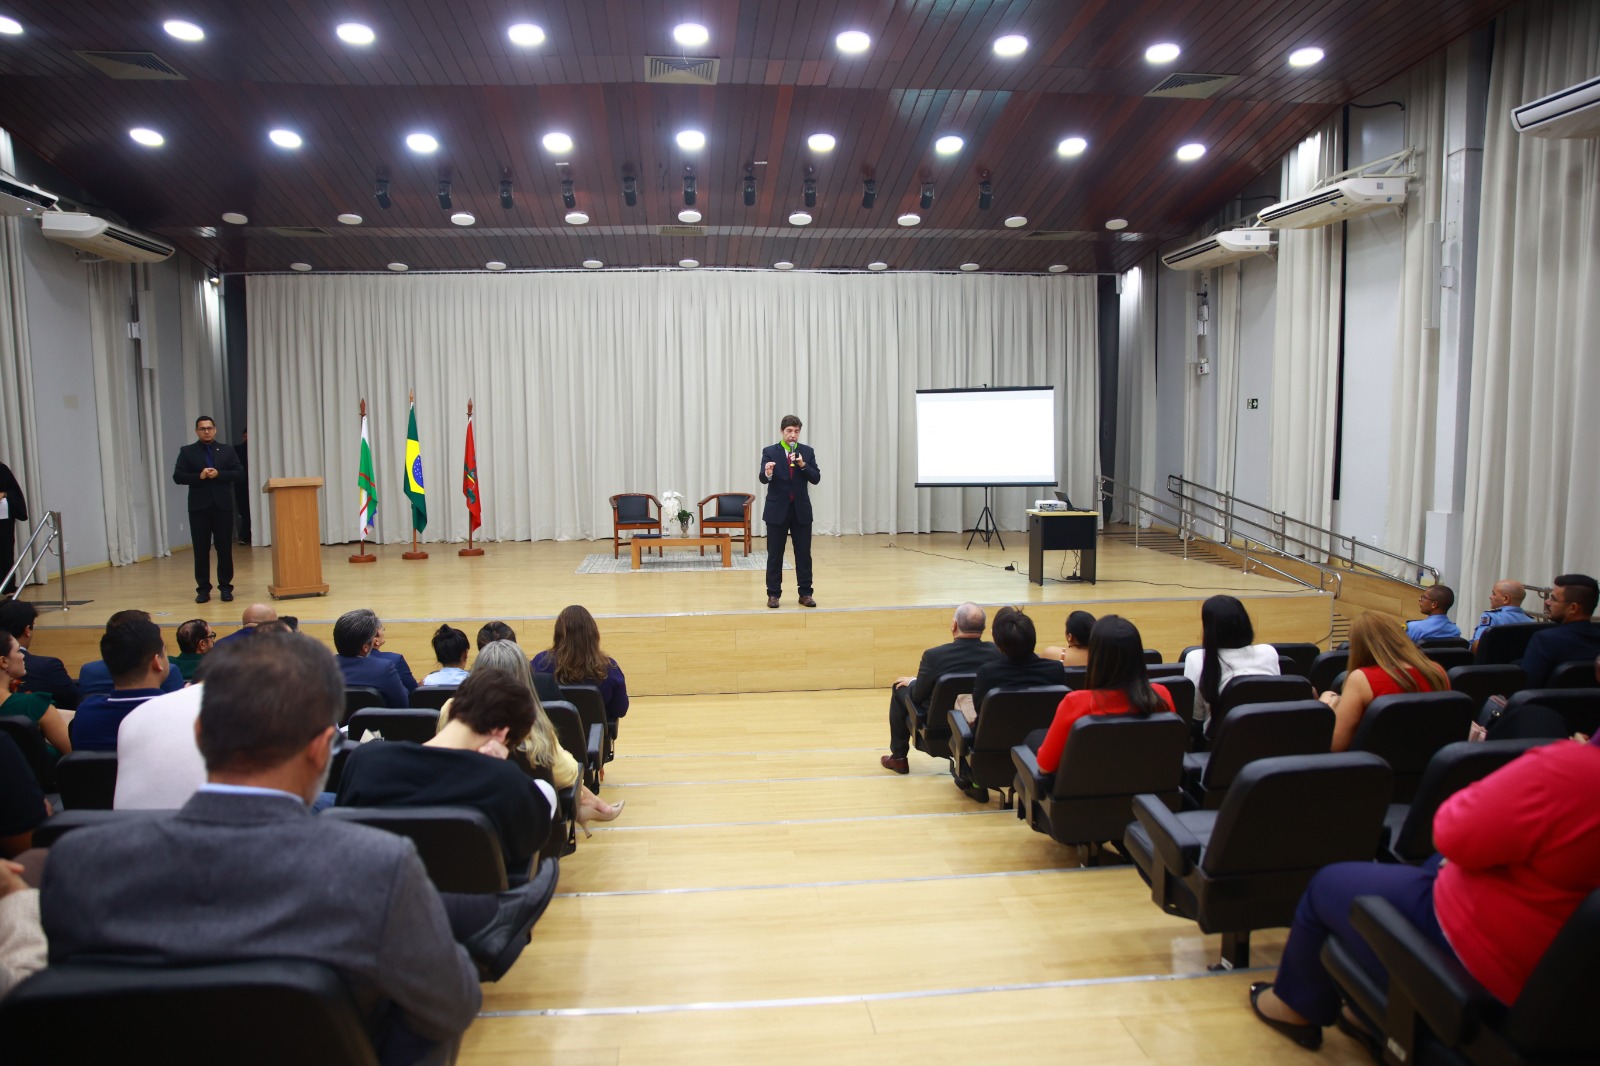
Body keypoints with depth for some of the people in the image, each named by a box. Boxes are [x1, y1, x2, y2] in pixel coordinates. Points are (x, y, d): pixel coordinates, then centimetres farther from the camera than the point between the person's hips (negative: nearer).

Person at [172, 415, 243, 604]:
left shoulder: (226, 450, 9)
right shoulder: (187, 451, 6)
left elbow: (239, 474, 1)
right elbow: (178, 476, -1)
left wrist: (219, 474, -13)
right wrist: (199, 476, -15)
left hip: (222, 506, 0)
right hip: (199, 507, 0)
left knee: (225, 548, 2)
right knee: (201, 549, 2)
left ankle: (225, 587, 9)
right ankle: (203, 589, 8)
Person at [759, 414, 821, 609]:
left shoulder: (807, 451, 4)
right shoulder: (769, 451, -2)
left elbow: (816, 478, -2)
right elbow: (763, 479, -12)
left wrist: (803, 465, -18)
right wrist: (767, 473, -35)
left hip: (801, 509, 2)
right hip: (777, 509, -2)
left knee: (804, 554, 5)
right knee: (775, 554, 3)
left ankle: (805, 593, 13)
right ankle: (773, 594, 11)